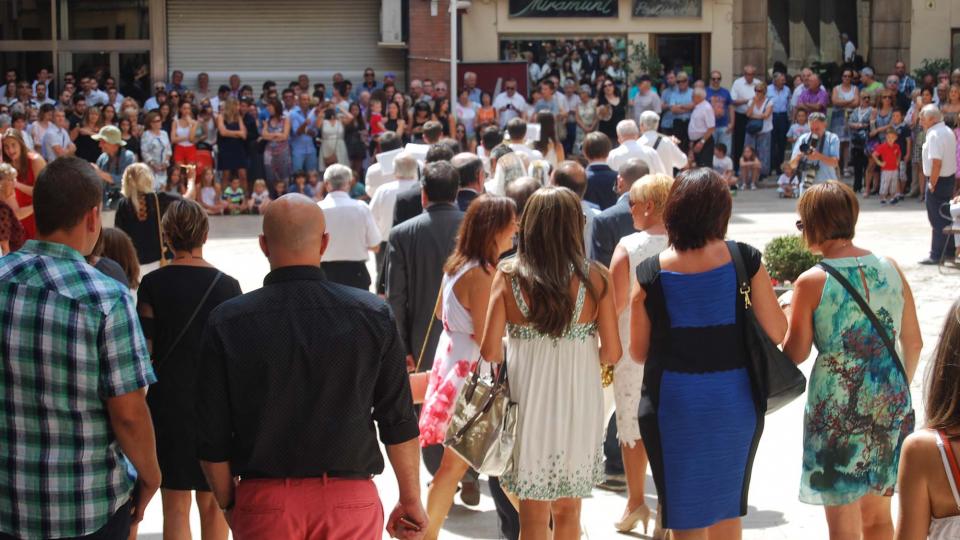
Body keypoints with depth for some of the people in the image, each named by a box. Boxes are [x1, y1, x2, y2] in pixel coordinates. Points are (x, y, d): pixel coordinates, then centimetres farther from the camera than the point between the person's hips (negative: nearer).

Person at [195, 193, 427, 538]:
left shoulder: (226, 324, -5)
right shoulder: (373, 315, -5)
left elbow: (213, 439, -2)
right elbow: (399, 423, -1)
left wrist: (229, 507, 12)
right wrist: (410, 501, 11)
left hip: (264, 505, 0)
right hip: (350, 498, 0)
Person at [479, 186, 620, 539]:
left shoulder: (508, 277, -7)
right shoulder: (594, 277, -7)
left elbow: (490, 351, -8)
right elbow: (612, 353, -6)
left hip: (528, 402, 0)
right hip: (578, 403, 1)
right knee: (568, 511, 18)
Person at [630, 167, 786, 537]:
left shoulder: (650, 273, -9)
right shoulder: (746, 260, -9)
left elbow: (638, 352, -2)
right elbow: (775, 332, -6)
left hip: (674, 405, -1)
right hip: (735, 401, 2)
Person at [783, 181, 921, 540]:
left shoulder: (811, 283, -12)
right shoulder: (890, 269, 1)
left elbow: (795, 354, -8)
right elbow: (914, 343, 7)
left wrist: (787, 317, 10)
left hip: (837, 406, -5)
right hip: (889, 403, 5)